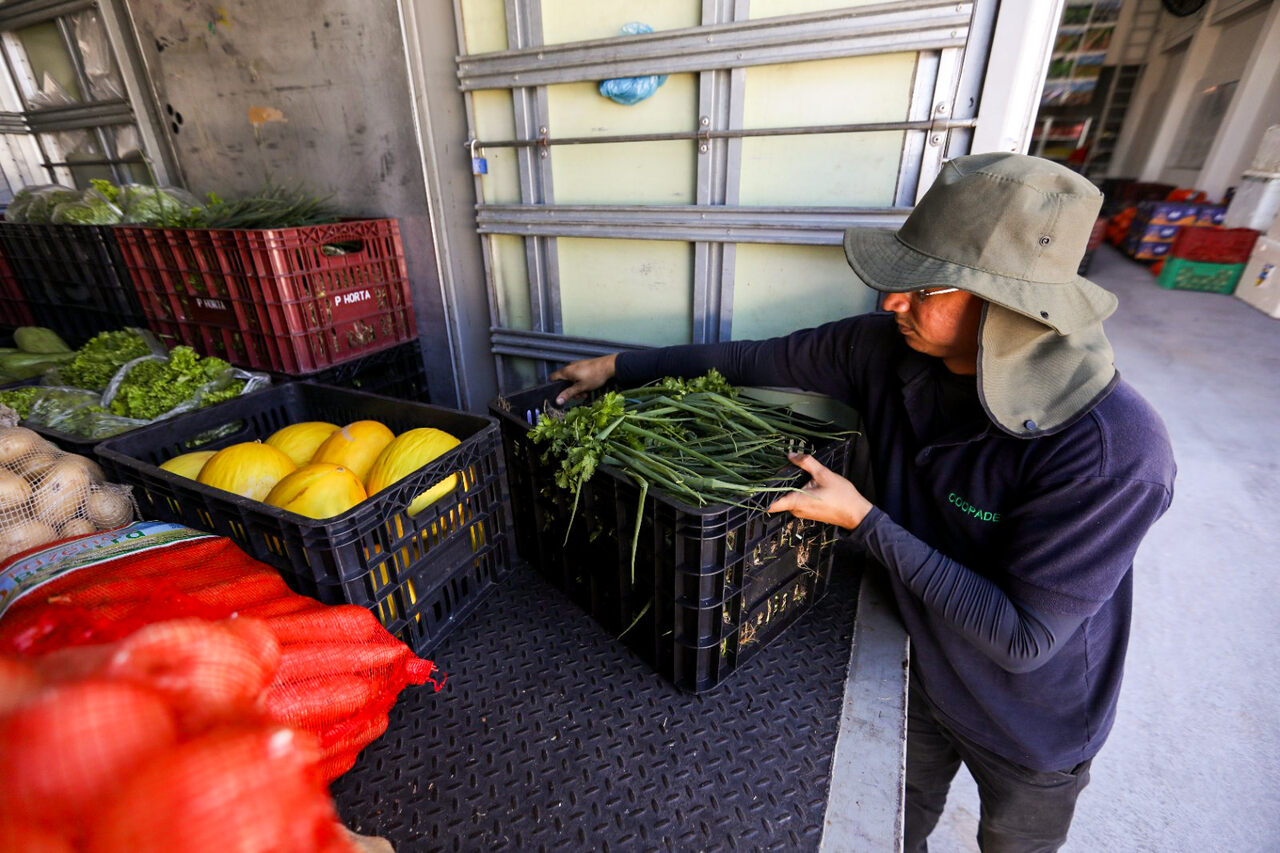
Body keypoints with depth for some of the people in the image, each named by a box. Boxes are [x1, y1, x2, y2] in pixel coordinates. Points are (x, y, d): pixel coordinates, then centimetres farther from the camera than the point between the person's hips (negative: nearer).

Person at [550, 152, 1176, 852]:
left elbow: (1022, 636, -31)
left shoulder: (1113, 452, -36)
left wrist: (862, 519, -34)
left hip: (1032, 724, -3)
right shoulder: (887, 348, -23)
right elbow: (752, 360, -13)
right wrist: (618, 364, -9)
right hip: (918, 670, 4)